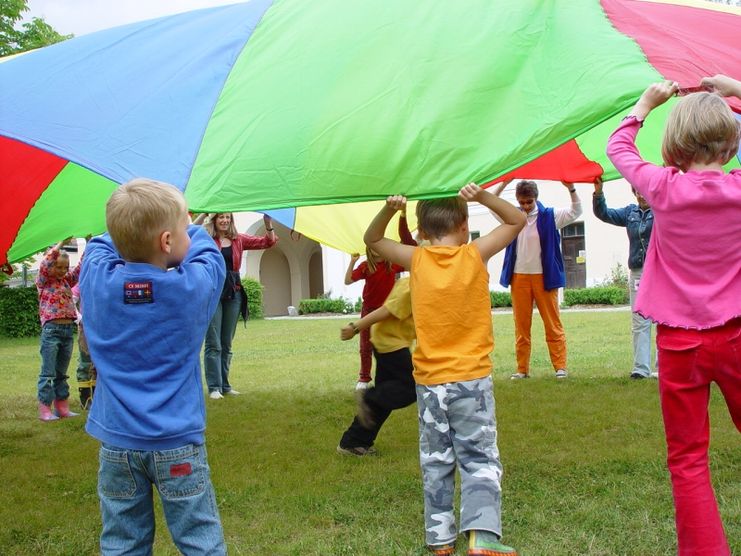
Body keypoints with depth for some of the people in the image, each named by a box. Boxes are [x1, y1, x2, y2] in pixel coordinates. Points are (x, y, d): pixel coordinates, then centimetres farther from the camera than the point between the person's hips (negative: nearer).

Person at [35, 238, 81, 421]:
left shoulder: (66, 280, 14)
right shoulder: (43, 281, -1)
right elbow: (45, 262, -17)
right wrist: (62, 243, -19)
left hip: (68, 330, 6)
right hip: (51, 330, -6)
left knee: (61, 372, 12)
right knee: (48, 373, -4)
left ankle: (62, 407, 16)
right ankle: (45, 409, -2)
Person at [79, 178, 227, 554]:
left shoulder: (97, 280, -6)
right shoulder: (192, 287, -12)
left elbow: (101, 244, 17)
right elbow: (207, 250, 10)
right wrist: (187, 228, 27)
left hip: (116, 441, 3)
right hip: (176, 442, -3)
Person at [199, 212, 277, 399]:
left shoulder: (238, 239, 9)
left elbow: (268, 242, 6)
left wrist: (268, 224, -11)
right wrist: (202, 215, -24)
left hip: (233, 292, 4)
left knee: (227, 344, 11)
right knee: (213, 344, -4)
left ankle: (224, 385, 18)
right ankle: (214, 387, -1)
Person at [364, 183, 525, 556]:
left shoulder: (416, 260, -1)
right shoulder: (475, 254, -5)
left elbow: (372, 239, 13)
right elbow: (517, 221, 6)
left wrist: (388, 210, -5)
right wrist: (483, 197, -8)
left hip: (429, 383, 2)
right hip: (471, 378, -2)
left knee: (436, 463, 12)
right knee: (479, 460, 1)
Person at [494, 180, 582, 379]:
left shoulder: (550, 216, 1)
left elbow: (576, 212, -5)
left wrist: (571, 188, -21)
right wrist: (503, 183, -10)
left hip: (544, 277, -2)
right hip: (519, 277, 2)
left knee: (553, 324, -2)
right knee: (521, 326, 5)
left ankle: (560, 367, 1)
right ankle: (522, 369, 10)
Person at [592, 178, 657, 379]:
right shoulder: (631, 212, 14)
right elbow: (604, 213, 9)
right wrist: (598, 192, -7)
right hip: (637, 271, 5)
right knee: (639, 323, 3)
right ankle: (641, 368, 5)